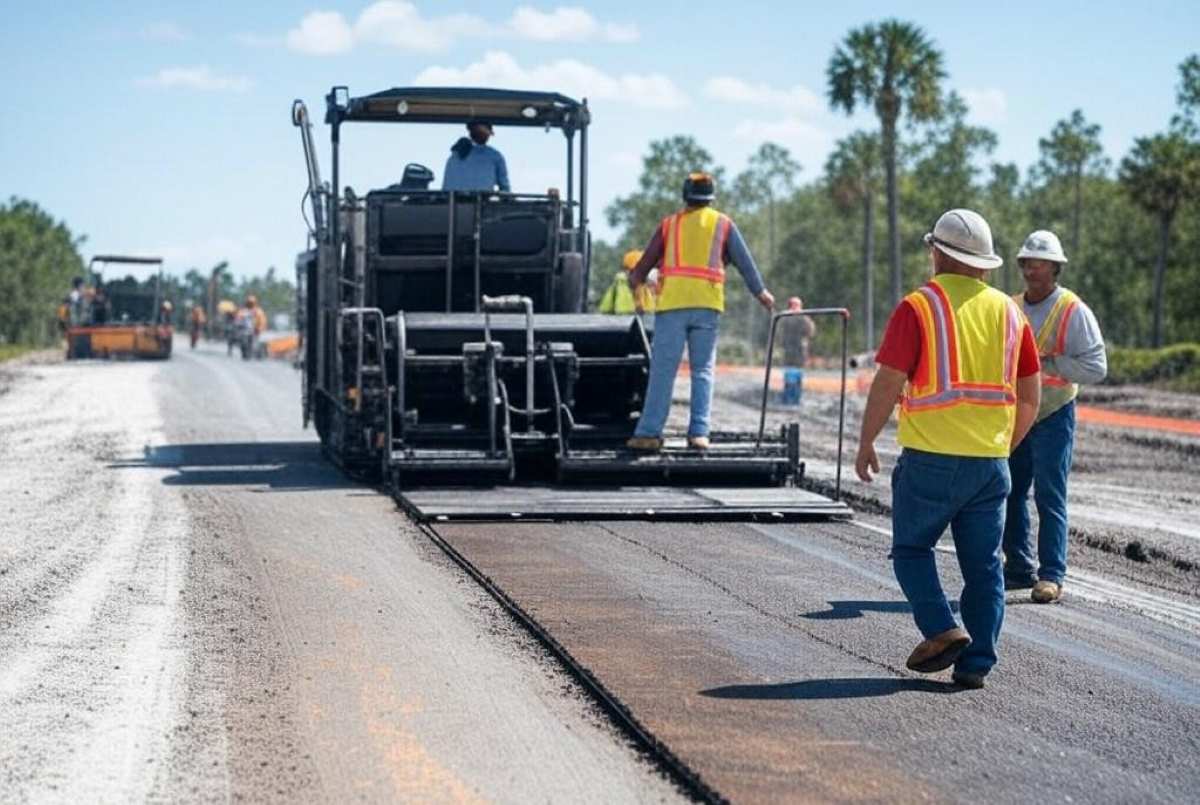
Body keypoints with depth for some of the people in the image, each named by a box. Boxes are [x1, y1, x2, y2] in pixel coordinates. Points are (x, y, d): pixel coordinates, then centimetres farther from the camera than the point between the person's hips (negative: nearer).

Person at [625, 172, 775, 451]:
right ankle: (699, 432, -3)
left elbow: (648, 259, 19)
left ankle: (649, 433, -7)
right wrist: (760, 292, 23)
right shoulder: (723, 224, 13)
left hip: (672, 302, 0)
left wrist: (636, 280, 36)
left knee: (662, 369, -2)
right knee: (702, 370, 5)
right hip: (707, 304, 0)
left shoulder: (669, 224, 15)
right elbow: (744, 260, 13)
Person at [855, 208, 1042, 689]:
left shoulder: (918, 307, -7)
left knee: (912, 548, 11)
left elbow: (887, 384, -10)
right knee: (982, 564, 9)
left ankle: (941, 631, -5)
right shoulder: (1008, 311, 9)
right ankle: (976, 663, 7)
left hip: (930, 457, -4)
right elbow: (1030, 400, 12)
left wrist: (865, 443, 2)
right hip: (990, 461, 4)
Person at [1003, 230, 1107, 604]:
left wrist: (1047, 362, -19)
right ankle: (1019, 568, 18)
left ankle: (1051, 575, -2)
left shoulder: (1074, 311, -7)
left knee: (1049, 498, -6)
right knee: (1010, 493, 8)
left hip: (1052, 418, -6)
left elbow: (1096, 367, -13)